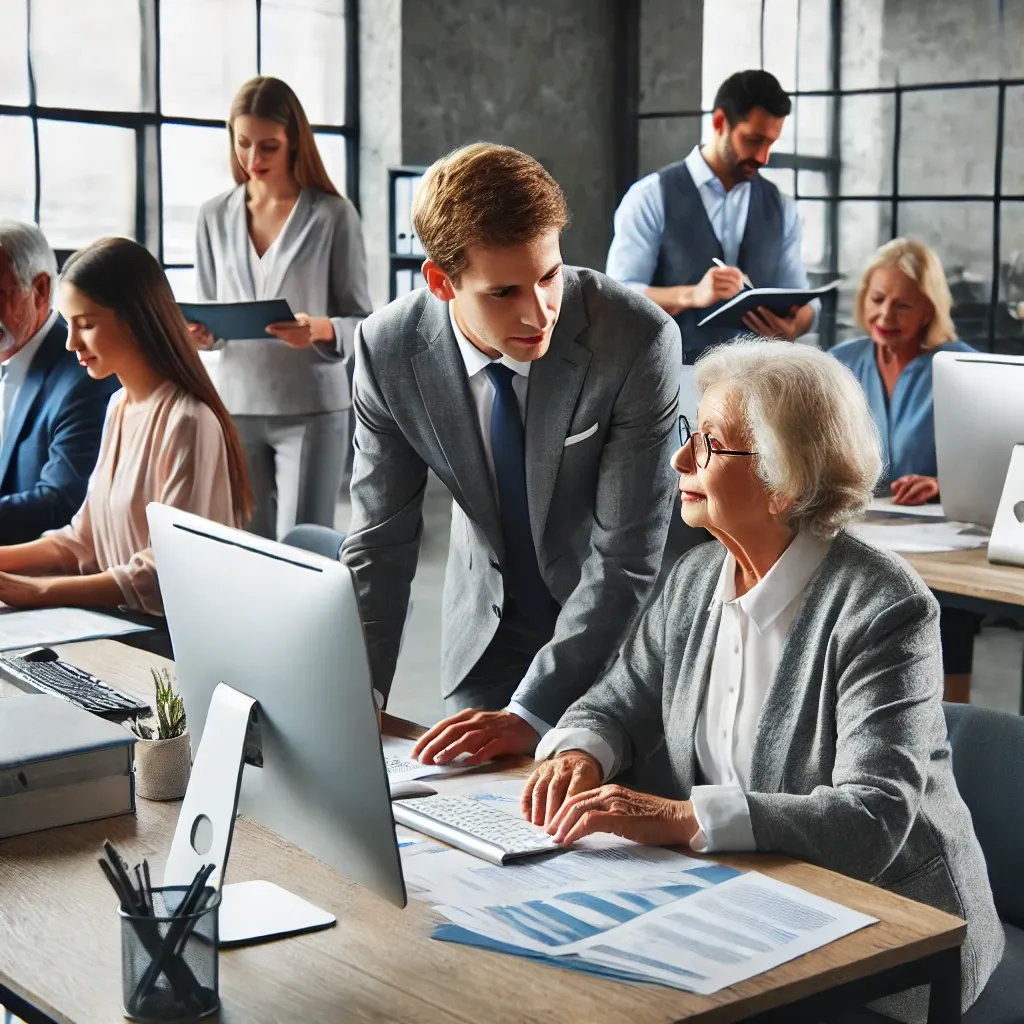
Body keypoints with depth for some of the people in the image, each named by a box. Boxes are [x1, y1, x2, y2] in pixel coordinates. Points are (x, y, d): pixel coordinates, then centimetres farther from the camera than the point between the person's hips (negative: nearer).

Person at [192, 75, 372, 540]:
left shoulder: (334, 215, -3)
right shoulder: (214, 216, 8)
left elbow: (362, 322, -3)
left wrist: (319, 329, -24)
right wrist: (199, 333, -9)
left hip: (311, 410, -3)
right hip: (235, 407, 4)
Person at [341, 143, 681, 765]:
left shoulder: (639, 341, -29)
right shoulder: (388, 348, -18)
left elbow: (627, 559, -27)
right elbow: (380, 544, -10)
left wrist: (532, 712, -33)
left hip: (621, 631, -2)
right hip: (487, 631, 3)